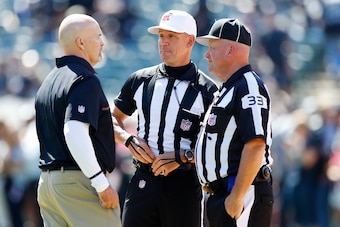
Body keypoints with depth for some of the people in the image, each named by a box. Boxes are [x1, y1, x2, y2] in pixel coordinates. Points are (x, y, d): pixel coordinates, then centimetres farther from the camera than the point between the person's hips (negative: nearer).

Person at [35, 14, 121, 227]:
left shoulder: (49, 81, 18)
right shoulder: (85, 80, -11)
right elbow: (75, 133, -24)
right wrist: (102, 185, -22)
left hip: (47, 182, 9)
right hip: (79, 181, -9)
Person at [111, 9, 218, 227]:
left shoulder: (206, 90, -2)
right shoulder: (140, 80, 10)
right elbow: (113, 118, 21)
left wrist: (182, 157, -15)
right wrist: (129, 139, 1)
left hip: (184, 184, -3)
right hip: (143, 182, 3)